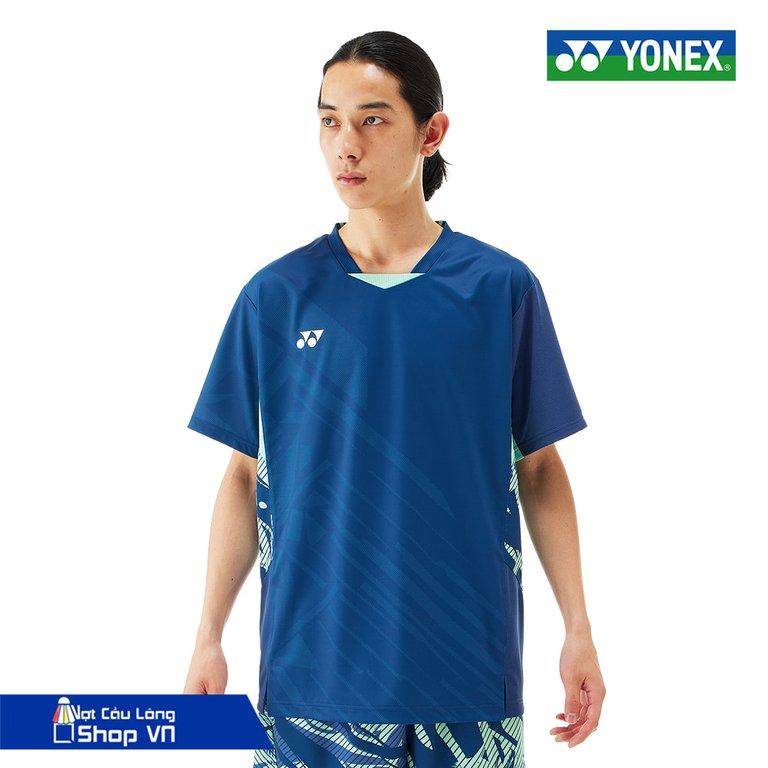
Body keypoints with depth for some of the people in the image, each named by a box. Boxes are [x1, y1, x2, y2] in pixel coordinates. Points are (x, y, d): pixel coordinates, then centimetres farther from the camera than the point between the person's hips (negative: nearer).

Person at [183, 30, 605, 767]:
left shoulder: (502, 288, -2)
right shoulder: (277, 294, -1)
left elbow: (540, 469, 3)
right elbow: (246, 476, 4)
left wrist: (578, 630, 0)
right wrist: (208, 638, 1)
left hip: (467, 658, 0)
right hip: (311, 661, 0)